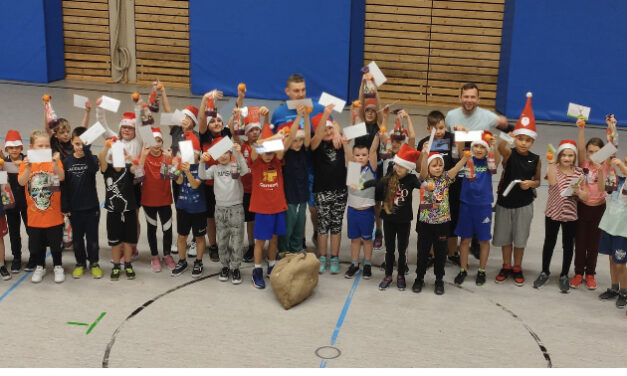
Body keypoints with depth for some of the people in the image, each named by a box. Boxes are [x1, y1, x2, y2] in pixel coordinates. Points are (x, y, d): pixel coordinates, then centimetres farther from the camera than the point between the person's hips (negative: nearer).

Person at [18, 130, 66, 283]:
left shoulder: (54, 161, -4)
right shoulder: (26, 162, -2)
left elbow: (61, 177, -21)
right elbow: (21, 182, -15)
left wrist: (55, 164, -40)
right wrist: (28, 168, -33)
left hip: (53, 214, -1)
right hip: (34, 214, 2)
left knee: (55, 243, 8)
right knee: (36, 244, 13)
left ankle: (58, 267, 27)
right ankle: (40, 267, 32)